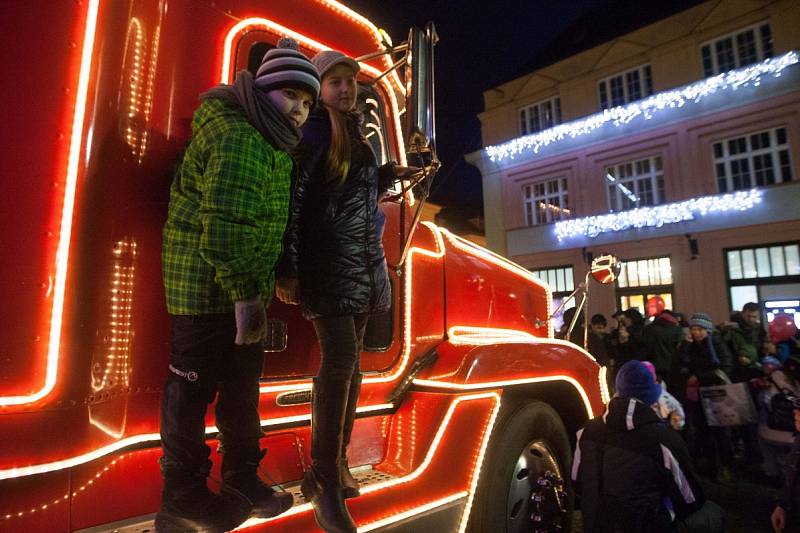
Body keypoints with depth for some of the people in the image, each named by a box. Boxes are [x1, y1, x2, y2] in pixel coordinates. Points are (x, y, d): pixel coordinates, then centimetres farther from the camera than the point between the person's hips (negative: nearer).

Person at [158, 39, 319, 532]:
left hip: (245, 286, 10)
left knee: (243, 386, 17)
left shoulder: (274, 146, 15)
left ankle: (242, 479, 33)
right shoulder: (237, 137, -17)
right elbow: (224, 224, -26)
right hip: (208, 287, -10)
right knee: (193, 389, 4)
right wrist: (244, 293, -25)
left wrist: (261, 287, 19)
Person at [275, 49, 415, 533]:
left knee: (350, 360, 9)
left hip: (365, 260, 7)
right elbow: (293, 203, -12)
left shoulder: (358, 135, 18)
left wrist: (390, 175, 15)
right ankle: (325, 482, -2)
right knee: (340, 358, -14)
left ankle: (337, 462, 23)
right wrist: (289, 270, -16)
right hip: (327, 259, -7)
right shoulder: (310, 134, -3)